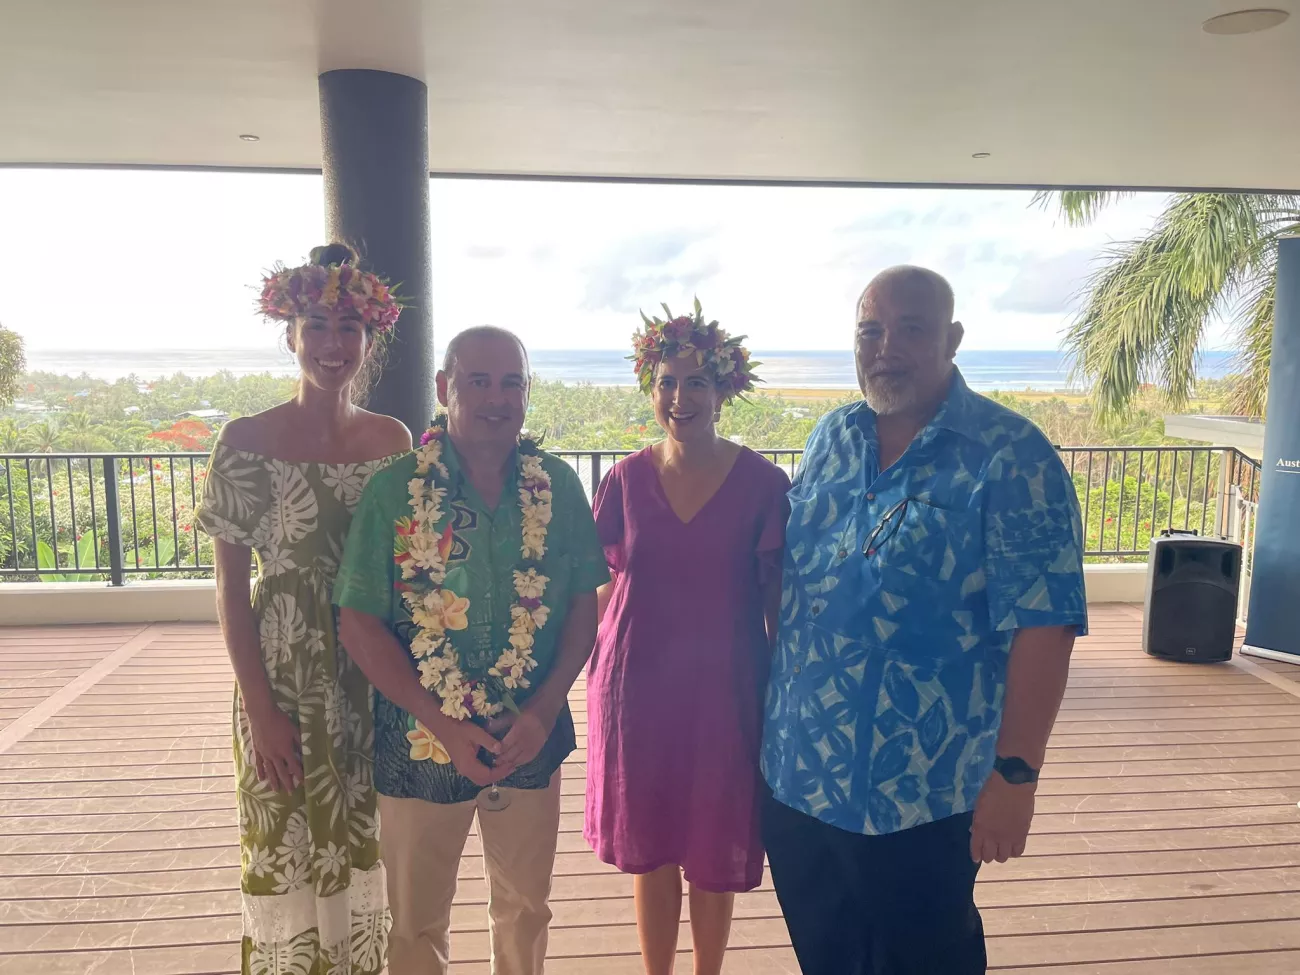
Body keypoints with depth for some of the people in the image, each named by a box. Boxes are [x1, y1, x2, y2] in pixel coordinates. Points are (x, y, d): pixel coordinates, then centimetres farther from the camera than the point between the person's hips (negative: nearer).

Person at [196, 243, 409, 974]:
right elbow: (231, 586, -6)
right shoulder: (247, 441, -8)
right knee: (289, 852, 10)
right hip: (286, 681, -2)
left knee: (369, 850, 15)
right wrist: (261, 710, -10)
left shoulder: (392, 439, 0)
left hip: (379, 679, 3)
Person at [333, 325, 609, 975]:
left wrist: (544, 709, -11)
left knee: (524, 908, 22)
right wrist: (443, 724, -15)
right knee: (418, 922, 18)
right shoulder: (395, 490, -11)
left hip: (532, 738, 2)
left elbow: (584, 604, 0)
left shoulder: (558, 486, -5)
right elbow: (358, 624, -10)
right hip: (421, 742, -1)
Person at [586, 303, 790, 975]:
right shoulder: (627, 478, 0)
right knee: (648, 849, 15)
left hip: (724, 688, -1)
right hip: (638, 685, 2)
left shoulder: (762, 483, -6)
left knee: (714, 856, 13)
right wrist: (603, 675, 2)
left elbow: (777, 597, -2)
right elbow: (605, 585, 7)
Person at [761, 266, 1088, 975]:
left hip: (923, 796, -5)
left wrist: (1015, 775, -18)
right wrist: (765, 718, 10)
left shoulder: (1009, 457, -14)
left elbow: (1042, 625, -16)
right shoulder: (830, 438, 4)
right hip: (795, 776, 6)